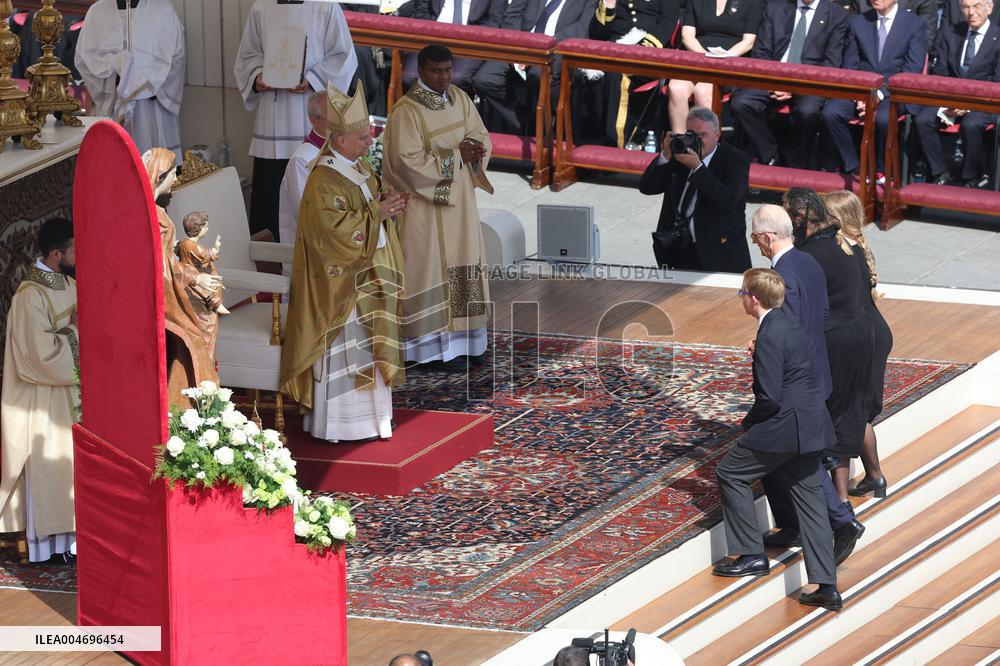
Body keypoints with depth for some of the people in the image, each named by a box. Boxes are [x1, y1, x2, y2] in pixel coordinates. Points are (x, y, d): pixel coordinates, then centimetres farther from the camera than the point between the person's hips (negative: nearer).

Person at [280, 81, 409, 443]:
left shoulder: (359, 169, 10)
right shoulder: (324, 181, -19)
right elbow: (337, 228, -26)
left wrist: (387, 205, -1)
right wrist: (378, 212, -21)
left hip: (366, 277, 9)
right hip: (340, 282, -9)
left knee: (367, 348, 13)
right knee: (343, 351, -4)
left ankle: (366, 412, 22)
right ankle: (336, 425, 2)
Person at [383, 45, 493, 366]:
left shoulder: (459, 98, 5)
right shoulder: (407, 109, -17)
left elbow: (480, 135, 10)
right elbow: (408, 160, -21)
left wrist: (474, 148, -15)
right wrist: (455, 156, -20)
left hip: (459, 199, 7)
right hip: (425, 200, -7)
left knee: (461, 265, 11)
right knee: (429, 267, -3)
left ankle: (457, 339, 20)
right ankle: (430, 347, 2)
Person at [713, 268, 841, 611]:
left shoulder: (770, 337, -19)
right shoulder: (788, 325, 12)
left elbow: (769, 398, -20)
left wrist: (749, 424, -4)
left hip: (785, 426, -9)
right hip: (809, 425, 9)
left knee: (731, 473, 9)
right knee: (808, 498, 8)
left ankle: (751, 554, 14)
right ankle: (827, 587, 4)